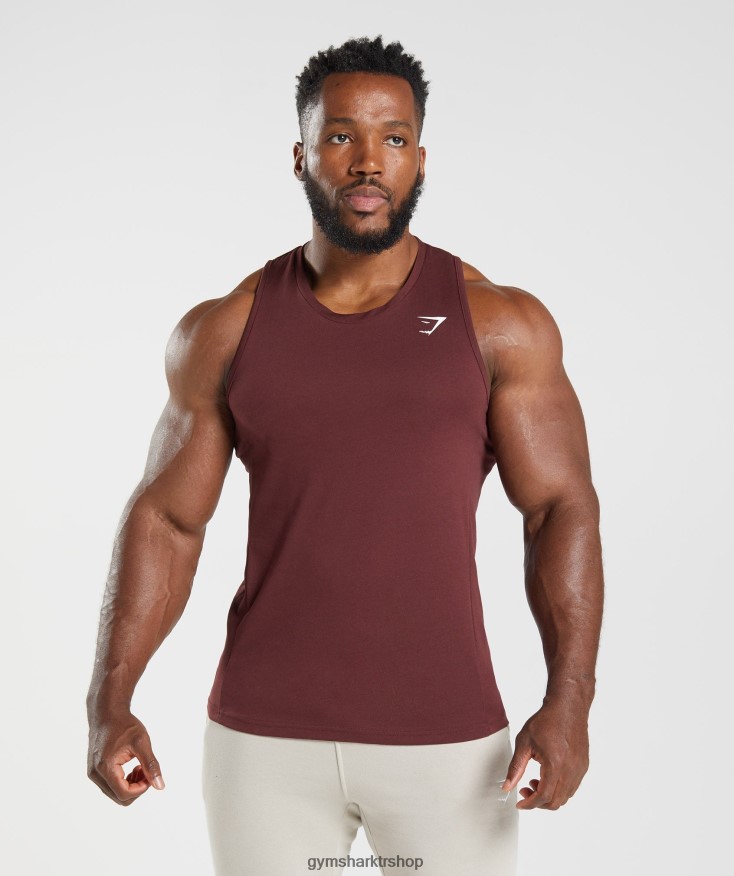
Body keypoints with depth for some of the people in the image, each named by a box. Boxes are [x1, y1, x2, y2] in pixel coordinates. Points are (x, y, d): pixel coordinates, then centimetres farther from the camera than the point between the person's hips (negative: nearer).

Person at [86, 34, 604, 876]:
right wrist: (109, 705, -6)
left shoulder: (500, 324, -4)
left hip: (445, 736, -1)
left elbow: (562, 511, -5)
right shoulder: (224, 332, 1)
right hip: (264, 735, 1)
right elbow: (164, 519, 2)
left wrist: (568, 703, -16)